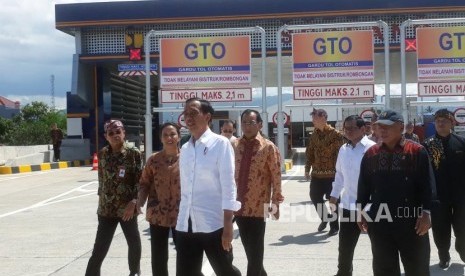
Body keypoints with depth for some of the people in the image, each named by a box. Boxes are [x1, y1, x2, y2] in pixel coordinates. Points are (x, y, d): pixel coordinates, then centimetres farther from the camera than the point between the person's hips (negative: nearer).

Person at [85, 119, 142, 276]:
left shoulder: (133, 153, -7)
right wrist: (101, 200, 13)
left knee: (134, 242, 13)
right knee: (100, 248, -1)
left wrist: (133, 202, -17)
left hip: (127, 207, -1)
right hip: (106, 208, 1)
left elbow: (140, 180, -8)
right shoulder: (103, 154, 2)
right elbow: (101, 179, 12)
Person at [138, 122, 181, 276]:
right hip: (157, 214, 1)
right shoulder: (153, 160, 1)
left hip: (181, 214, -1)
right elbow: (144, 183, 5)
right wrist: (140, 201, -11)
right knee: (158, 256, 9)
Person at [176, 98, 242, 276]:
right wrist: (182, 219, 14)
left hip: (213, 224, -5)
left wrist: (228, 225, -14)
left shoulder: (220, 144, -5)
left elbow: (228, 186, -9)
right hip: (185, 225, 5)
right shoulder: (185, 149, 11)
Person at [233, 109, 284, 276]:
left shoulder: (268, 147, -7)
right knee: (249, 250, 16)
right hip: (239, 206, 4)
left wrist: (276, 203, -8)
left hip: (258, 207, -4)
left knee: (255, 252, 2)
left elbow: (276, 177, -6)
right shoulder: (234, 146, 6)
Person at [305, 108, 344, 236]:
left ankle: (334, 226, 15)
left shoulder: (335, 134, -9)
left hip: (331, 174, -6)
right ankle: (324, 218, 32)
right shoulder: (314, 135, 9)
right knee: (315, 197, 9)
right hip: (316, 174, 6)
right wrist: (307, 169, 9)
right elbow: (309, 153, 13)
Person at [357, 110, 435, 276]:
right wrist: (361, 212, 7)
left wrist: (426, 212, -12)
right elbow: (363, 185, 10)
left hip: (411, 220, -2)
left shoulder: (417, 151, -6)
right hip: (379, 220, 3)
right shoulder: (371, 154, 4)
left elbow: (427, 185, -7)